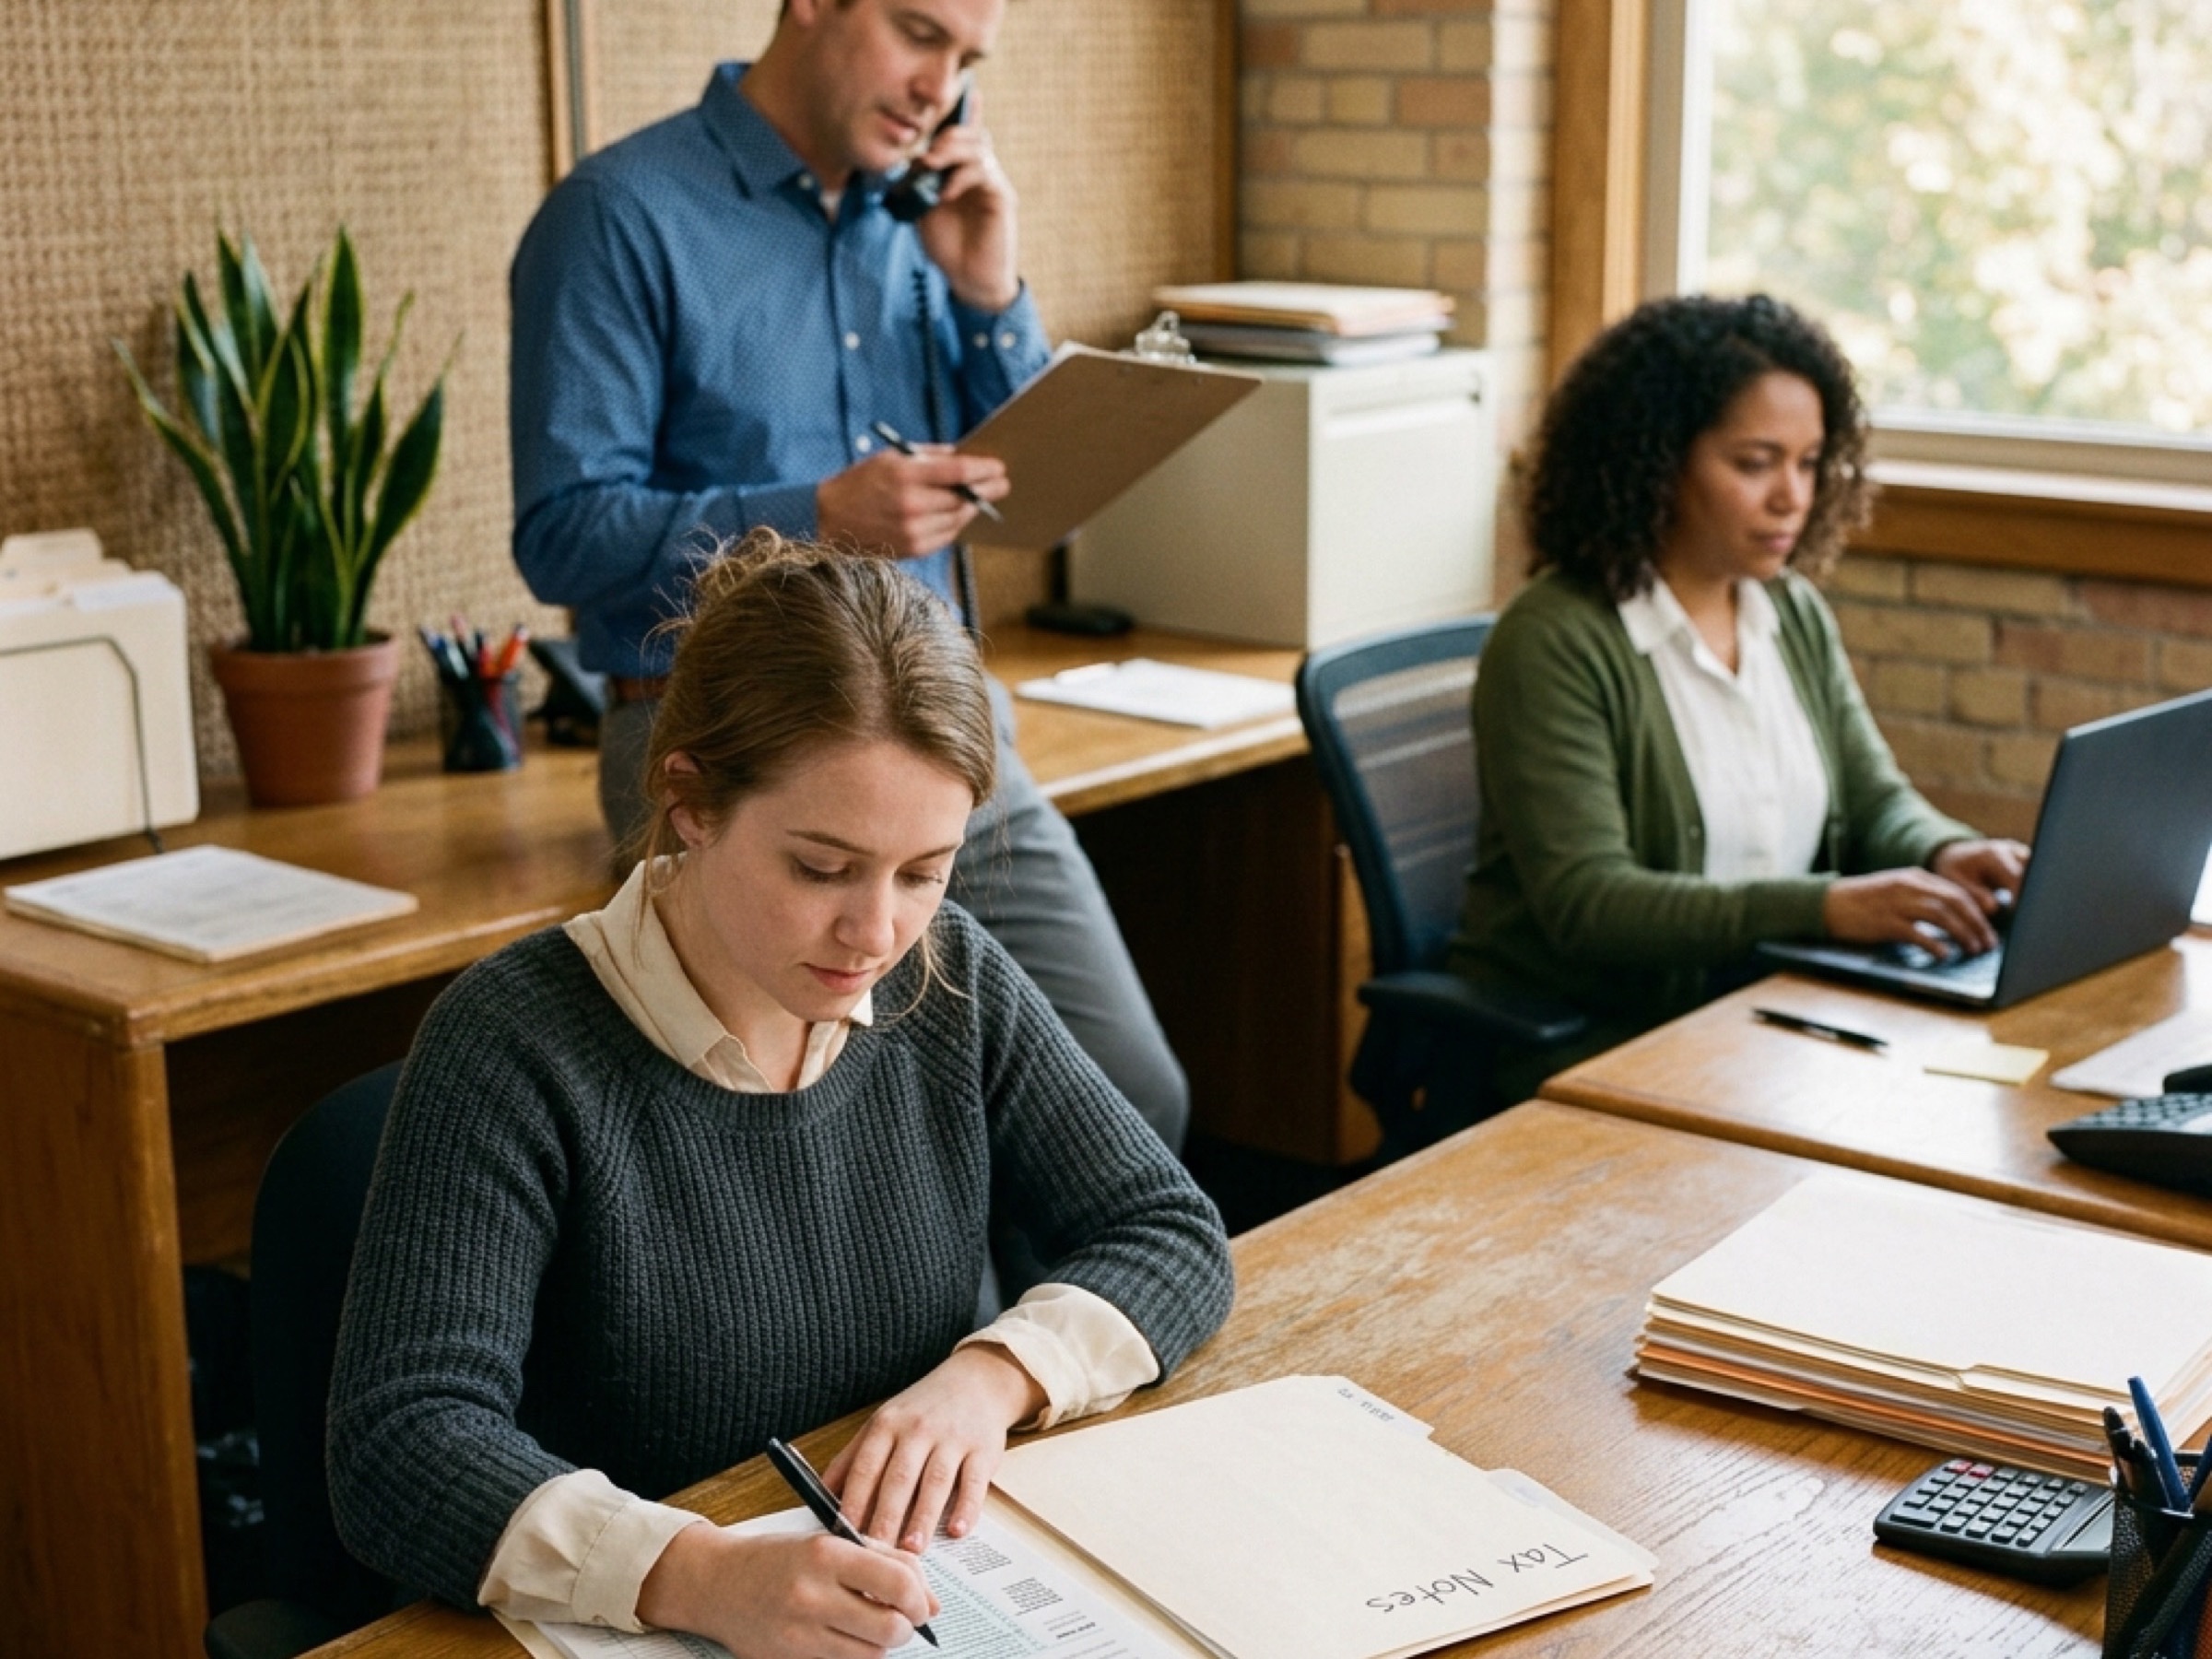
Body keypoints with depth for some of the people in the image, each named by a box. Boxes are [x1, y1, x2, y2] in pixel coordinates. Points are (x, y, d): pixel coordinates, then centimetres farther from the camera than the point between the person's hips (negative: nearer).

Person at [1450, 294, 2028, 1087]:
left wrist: (1948, 854, -11)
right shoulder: (1552, 644, -14)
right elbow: (1584, 902, -22)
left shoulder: (1796, 614, 11)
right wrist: (1827, 908, -30)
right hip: (1577, 1044, -7)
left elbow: (1875, 798, 14)